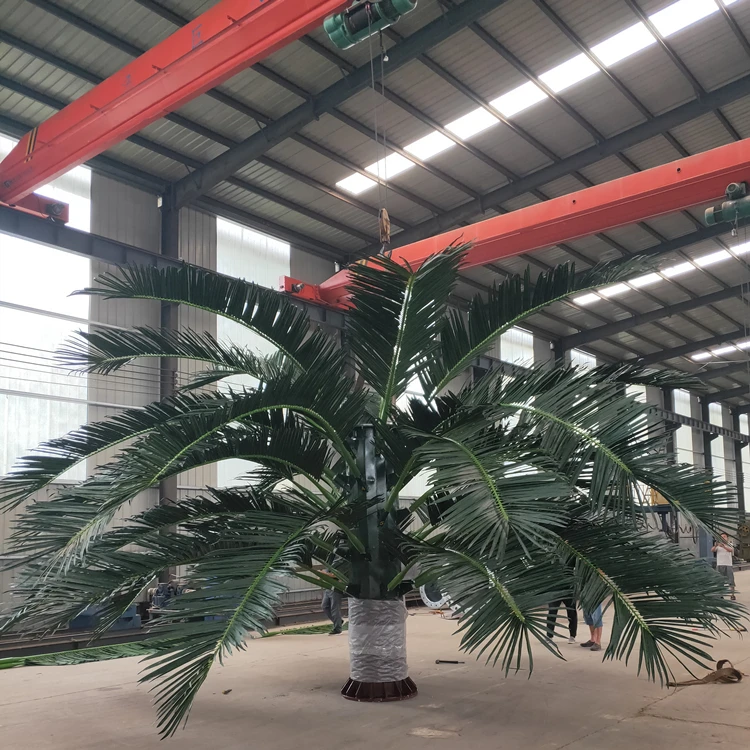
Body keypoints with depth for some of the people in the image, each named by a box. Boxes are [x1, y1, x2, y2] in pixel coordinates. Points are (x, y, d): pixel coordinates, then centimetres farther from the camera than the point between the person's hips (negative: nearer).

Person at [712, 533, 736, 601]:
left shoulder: (729, 545, 4)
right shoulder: (718, 546, 7)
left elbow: (731, 550, -19)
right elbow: (712, 550, -10)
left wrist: (723, 546, -38)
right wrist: (715, 546, -33)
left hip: (728, 565, -1)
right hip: (720, 565, 1)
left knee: (731, 581, 0)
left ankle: (732, 595, 6)